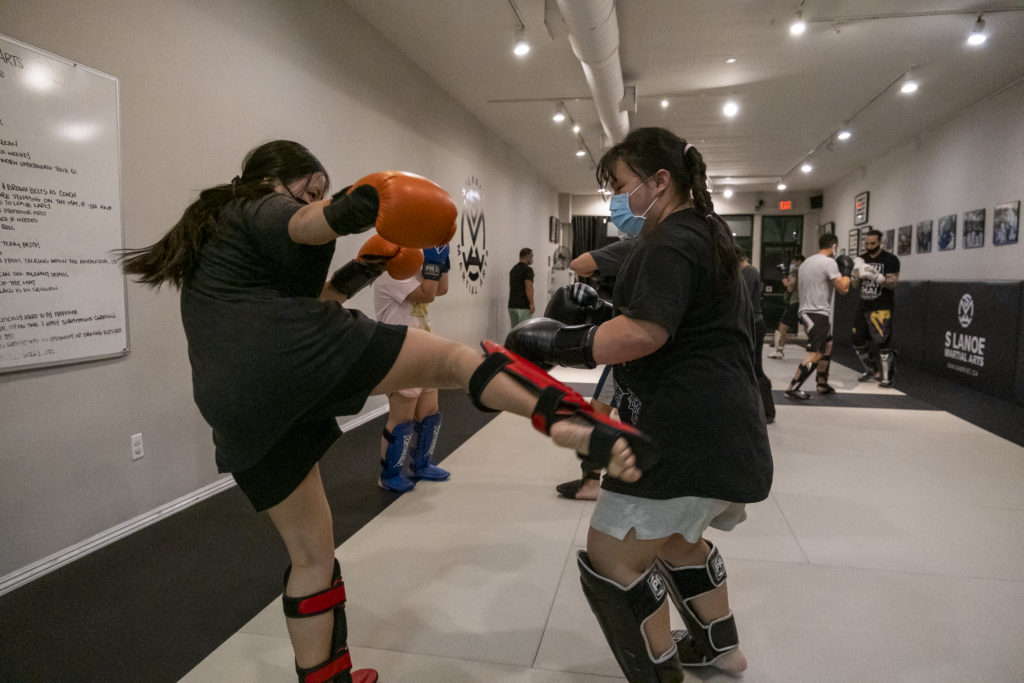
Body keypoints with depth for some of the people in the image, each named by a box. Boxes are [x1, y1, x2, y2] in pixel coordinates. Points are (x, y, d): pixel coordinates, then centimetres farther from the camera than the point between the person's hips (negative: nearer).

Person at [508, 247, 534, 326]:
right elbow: (528, 287, -21)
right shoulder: (528, 269, -9)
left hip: (512, 306, 8)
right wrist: (532, 304, -21)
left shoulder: (513, 269, 17)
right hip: (524, 306, -8)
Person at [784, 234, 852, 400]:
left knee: (827, 346, 22)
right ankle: (793, 388, -15)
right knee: (815, 353, -11)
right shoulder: (829, 262, -11)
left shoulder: (807, 262, 16)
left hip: (807, 311, 10)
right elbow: (843, 288, -14)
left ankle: (822, 383, 27)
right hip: (818, 314, -10)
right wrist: (846, 271, 1)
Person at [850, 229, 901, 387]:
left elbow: (892, 283, -13)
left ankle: (886, 376, -1)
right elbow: (855, 285, 9)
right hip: (863, 306, 6)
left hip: (881, 308, -6)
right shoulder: (862, 259, 9)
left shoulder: (890, 259, -6)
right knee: (858, 341, 9)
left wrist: (876, 276, -28)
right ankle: (871, 370, 29)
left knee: (881, 342, -12)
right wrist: (856, 273, -12)